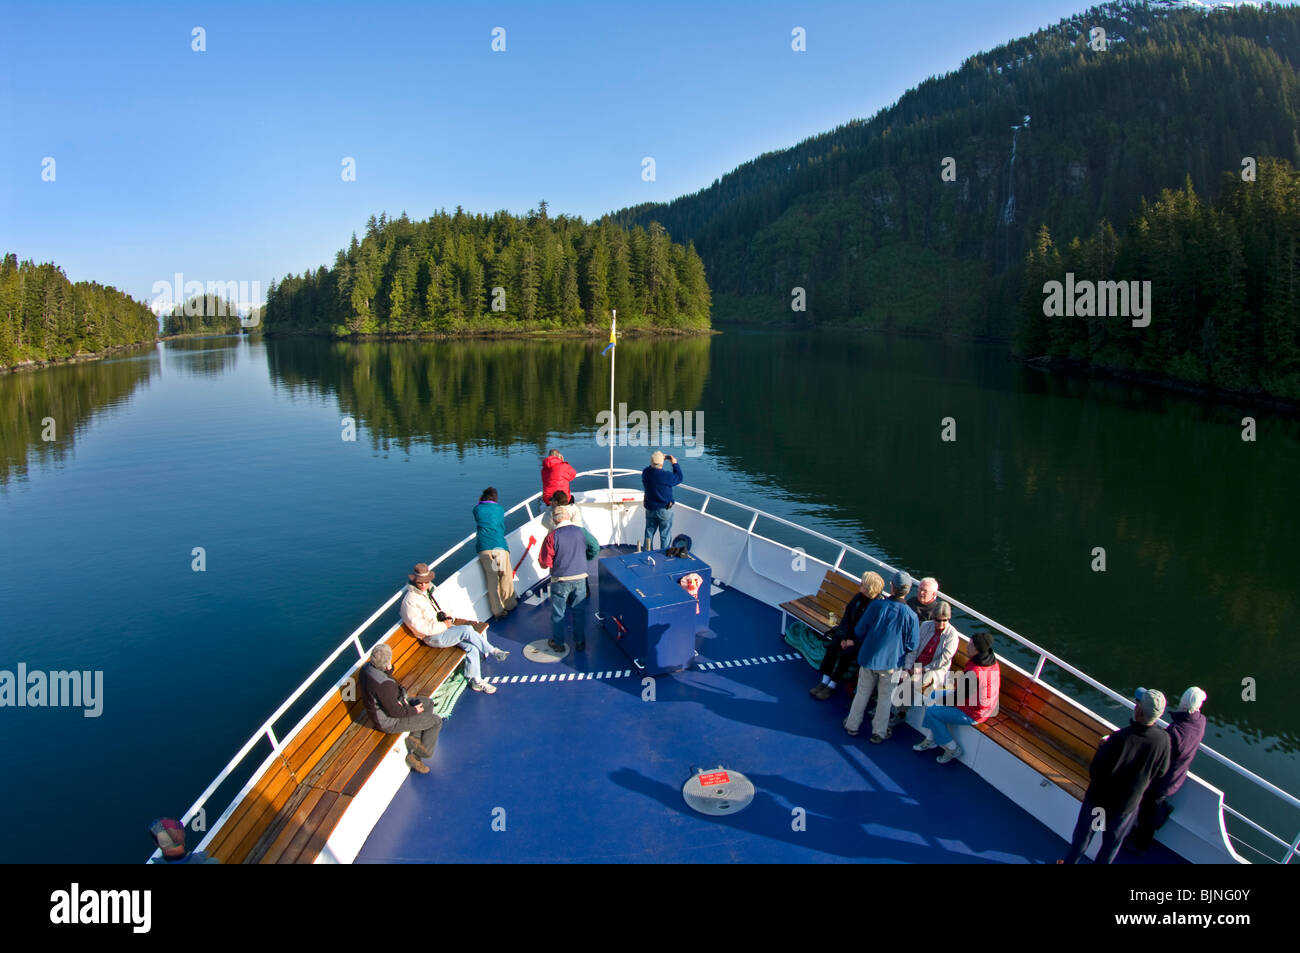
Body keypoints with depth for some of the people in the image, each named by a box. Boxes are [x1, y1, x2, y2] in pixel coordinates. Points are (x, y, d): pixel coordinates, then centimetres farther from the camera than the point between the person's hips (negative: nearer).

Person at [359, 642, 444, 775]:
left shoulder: (366, 667, -11)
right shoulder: (383, 684, -38)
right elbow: (395, 711, -27)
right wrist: (413, 710, -10)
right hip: (389, 722, -9)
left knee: (428, 703, 16)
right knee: (436, 721, -1)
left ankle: (415, 738, 10)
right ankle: (416, 754, 10)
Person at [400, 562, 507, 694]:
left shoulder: (427, 591, 9)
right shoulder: (410, 601, -18)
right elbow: (421, 627, -21)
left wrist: (445, 616, 5)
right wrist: (444, 625, -17)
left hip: (442, 627, 8)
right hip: (433, 637, -8)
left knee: (471, 646, -12)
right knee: (467, 630, -25)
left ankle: (476, 681, -5)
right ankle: (493, 651, -7)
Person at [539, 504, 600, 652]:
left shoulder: (552, 537, -15)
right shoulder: (581, 532, -6)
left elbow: (545, 564, -13)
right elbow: (595, 549, 1)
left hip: (560, 581, -2)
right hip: (580, 579, 3)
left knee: (558, 613, 14)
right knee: (579, 611, 17)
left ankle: (558, 643, 27)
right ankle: (580, 642, 27)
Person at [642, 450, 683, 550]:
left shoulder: (645, 472, -11)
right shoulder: (666, 476, -26)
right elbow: (679, 478, -7)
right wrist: (675, 463, 1)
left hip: (650, 509, 5)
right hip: (664, 510, -5)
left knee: (649, 534, 20)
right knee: (665, 536, 10)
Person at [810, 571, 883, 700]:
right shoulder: (857, 597, -3)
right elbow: (847, 617, 3)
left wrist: (853, 641, -19)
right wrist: (844, 637, -8)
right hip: (850, 633, 5)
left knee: (846, 654, -26)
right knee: (832, 646, -18)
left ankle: (833, 685, -10)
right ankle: (825, 681, -9)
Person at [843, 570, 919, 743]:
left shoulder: (876, 605, -16)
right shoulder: (911, 616, -16)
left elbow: (859, 630, -8)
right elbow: (912, 646, -8)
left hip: (869, 657, 1)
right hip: (892, 663, -1)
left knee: (862, 692, 18)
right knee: (885, 697, 17)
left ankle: (852, 725, 31)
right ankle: (879, 732, 28)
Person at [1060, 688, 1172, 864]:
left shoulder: (1120, 738, -35)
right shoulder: (1163, 740, -24)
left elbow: (1095, 771, -25)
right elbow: (1160, 774, -5)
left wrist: (1103, 747, -9)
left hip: (1100, 798, -2)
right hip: (1128, 803, 3)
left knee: (1083, 835, 22)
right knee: (1113, 842, 26)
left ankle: (1070, 861, 41)